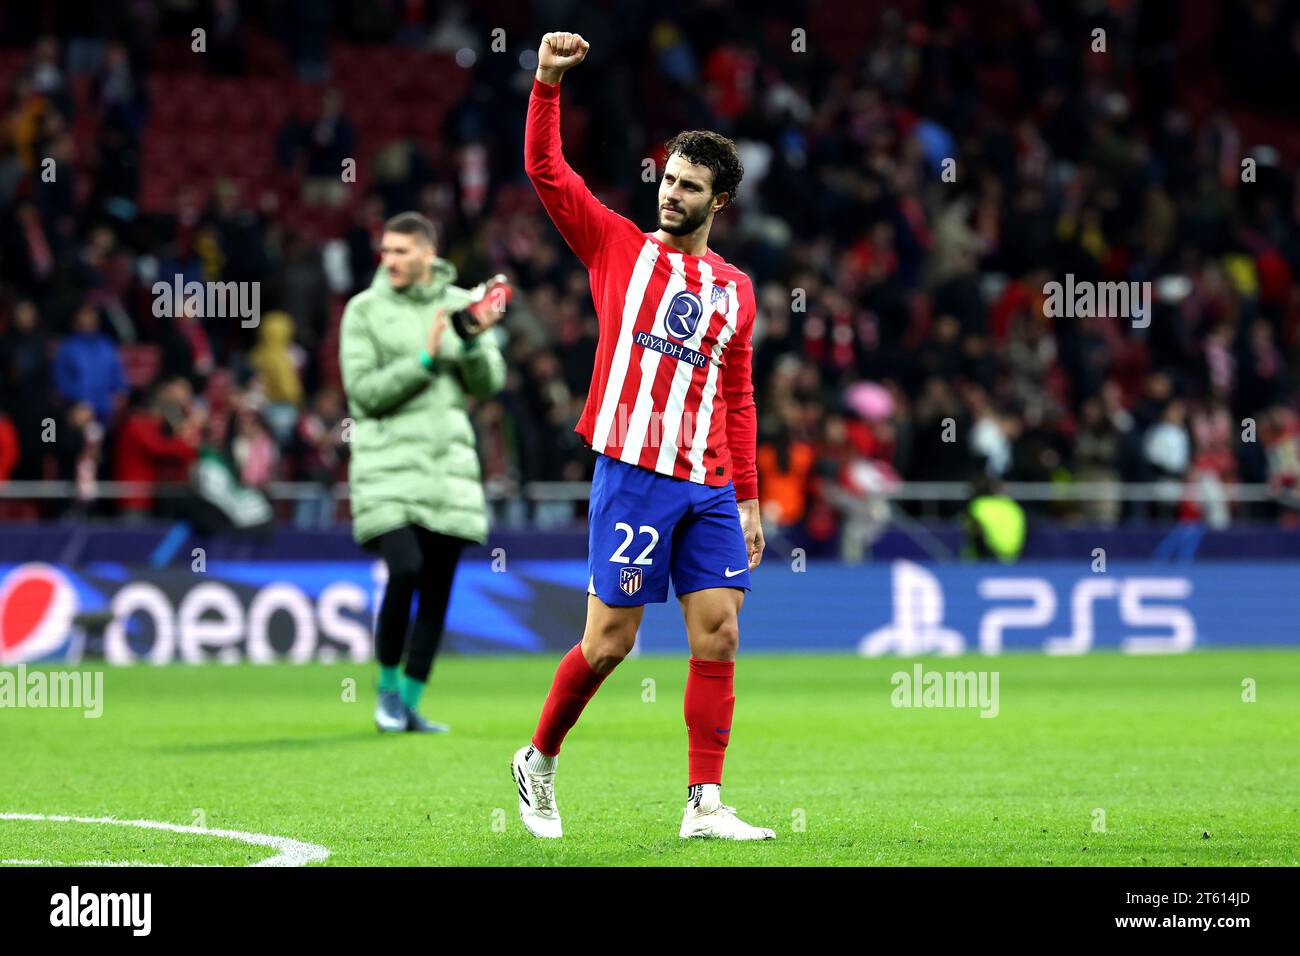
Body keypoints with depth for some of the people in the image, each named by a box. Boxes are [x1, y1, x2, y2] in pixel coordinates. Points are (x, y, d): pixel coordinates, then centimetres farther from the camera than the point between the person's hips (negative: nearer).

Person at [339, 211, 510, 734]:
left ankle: (409, 705, 13)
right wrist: (426, 359, -15)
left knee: (437, 590, 3)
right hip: (388, 465, -4)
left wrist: (473, 343, -14)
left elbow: (489, 383, 5)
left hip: (448, 464, 4)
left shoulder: (460, 304, 9)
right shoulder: (364, 310, 0)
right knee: (404, 571, -19)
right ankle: (388, 685, 2)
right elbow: (364, 391, -8)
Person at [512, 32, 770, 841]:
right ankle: (539, 759, 21)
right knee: (610, 641, -2)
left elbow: (738, 401, 17)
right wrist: (548, 85, -12)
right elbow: (546, 169, 0)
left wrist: (749, 499, 12)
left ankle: (705, 805, -1)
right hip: (633, 473, -4)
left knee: (719, 635, -4)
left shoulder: (735, 291, 15)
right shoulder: (619, 248, 6)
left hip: (710, 488, 4)